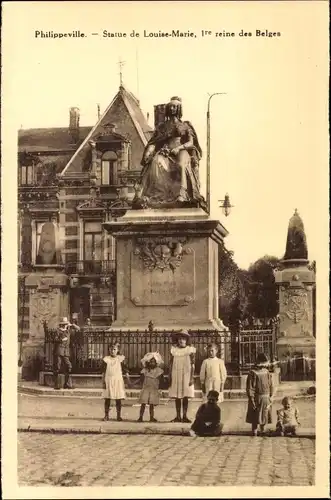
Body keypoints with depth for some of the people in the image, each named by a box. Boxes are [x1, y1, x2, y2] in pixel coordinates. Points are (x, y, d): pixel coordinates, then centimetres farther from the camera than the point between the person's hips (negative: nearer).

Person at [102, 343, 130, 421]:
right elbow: (103, 371, 4)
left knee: (118, 399, 1)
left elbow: (125, 370, 3)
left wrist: (128, 380, -3)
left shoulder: (120, 359, 2)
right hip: (108, 380, 0)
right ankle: (106, 415, 11)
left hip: (118, 380, 0)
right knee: (107, 399, 2)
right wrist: (103, 381, -1)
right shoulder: (106, 359, 2)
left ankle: (118, 415, 10)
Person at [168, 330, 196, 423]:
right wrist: (169, 377, 3)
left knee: (185, 397, -1)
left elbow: (192, 364, -1)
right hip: (176, 375, 2)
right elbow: (170, 364, 8)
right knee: (177, 397, 3)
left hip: (186, 375, -2)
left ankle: (184, 416, 5)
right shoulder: (174, 349, 6)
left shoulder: (190, 349, 0)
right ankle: (178, 416, 9)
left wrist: (192, 377, -7)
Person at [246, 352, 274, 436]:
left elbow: (271, 385, 12)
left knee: (265, 415, 12)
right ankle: (254, 431, 12)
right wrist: (251, 399, -15)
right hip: (257, 398, -5)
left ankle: (262, 430, 25)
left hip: (266, 398, 5)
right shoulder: (253, 373, -11)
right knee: (255, 416, 1)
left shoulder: (267, 372, 5)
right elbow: (250, 387, -12)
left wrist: (271, 396, 9)